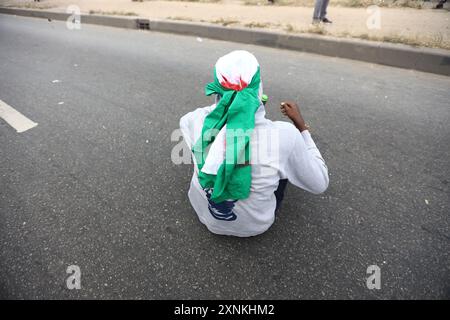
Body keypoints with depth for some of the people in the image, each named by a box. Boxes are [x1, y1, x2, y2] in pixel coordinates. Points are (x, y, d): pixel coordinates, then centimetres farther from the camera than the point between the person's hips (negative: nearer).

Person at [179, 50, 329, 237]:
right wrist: (301, 125, -7)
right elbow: (319, 185, -12)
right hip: (254, 225, -1)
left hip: (205, 216, 3)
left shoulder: (196, 121, -23)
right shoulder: (284, 135, -30)